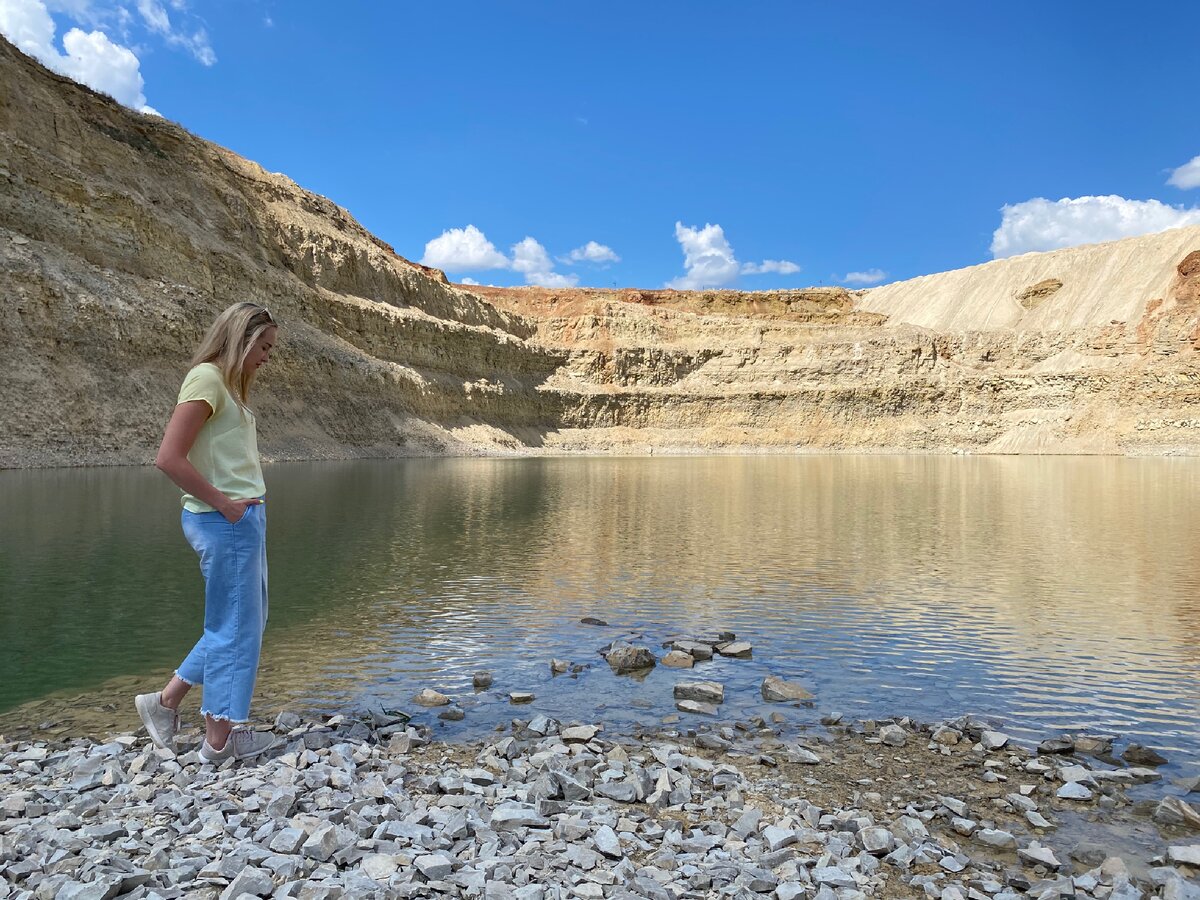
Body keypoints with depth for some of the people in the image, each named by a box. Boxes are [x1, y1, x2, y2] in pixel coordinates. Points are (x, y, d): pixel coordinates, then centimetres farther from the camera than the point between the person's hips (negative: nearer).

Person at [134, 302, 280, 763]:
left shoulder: (228, 383, 16)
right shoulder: (206, 378, -13)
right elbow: (169, 458, -21)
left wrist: (251, 497, 4)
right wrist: (223, 504, -16)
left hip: (243, 518, 9)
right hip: (225, 522, -9)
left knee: (244, 622, 19)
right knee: (236, 628, 2)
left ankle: (165, 700, 29)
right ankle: (220, 739, 17)